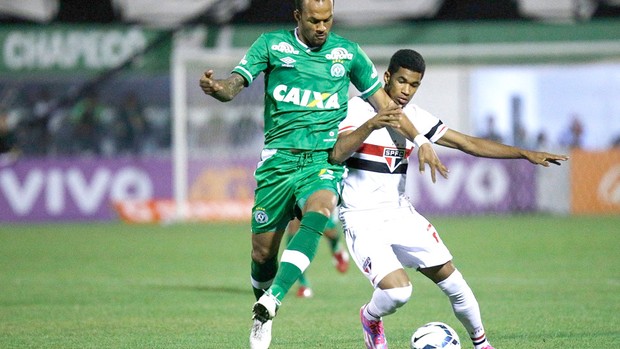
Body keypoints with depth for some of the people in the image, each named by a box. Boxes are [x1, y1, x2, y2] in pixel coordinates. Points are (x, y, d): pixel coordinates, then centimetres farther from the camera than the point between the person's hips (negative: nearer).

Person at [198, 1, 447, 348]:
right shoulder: (272, 45, 6)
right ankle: (263, 319, 31)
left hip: (324, 160, 0)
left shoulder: (348, 52, 10)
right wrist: (217, 88, -29)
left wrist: (421, 141, 13)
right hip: (278, 160, 1)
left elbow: (382, 100, 18)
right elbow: (235, 84, -4)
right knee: (262, 253, 1)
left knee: (318, 214, -34)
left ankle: (271, 300, -45)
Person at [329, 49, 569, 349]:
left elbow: (468, 143, 9)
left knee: (452, 280, 2)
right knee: (397, 290, -22)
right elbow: (336, 154, -25)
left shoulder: (414, 116, 5)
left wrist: (525, 153, 4)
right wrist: (370, 125, -41)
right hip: (363, 220, -6)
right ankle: (370, 319, 13)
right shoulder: (359, 108, -11)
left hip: (401, 213, 6)